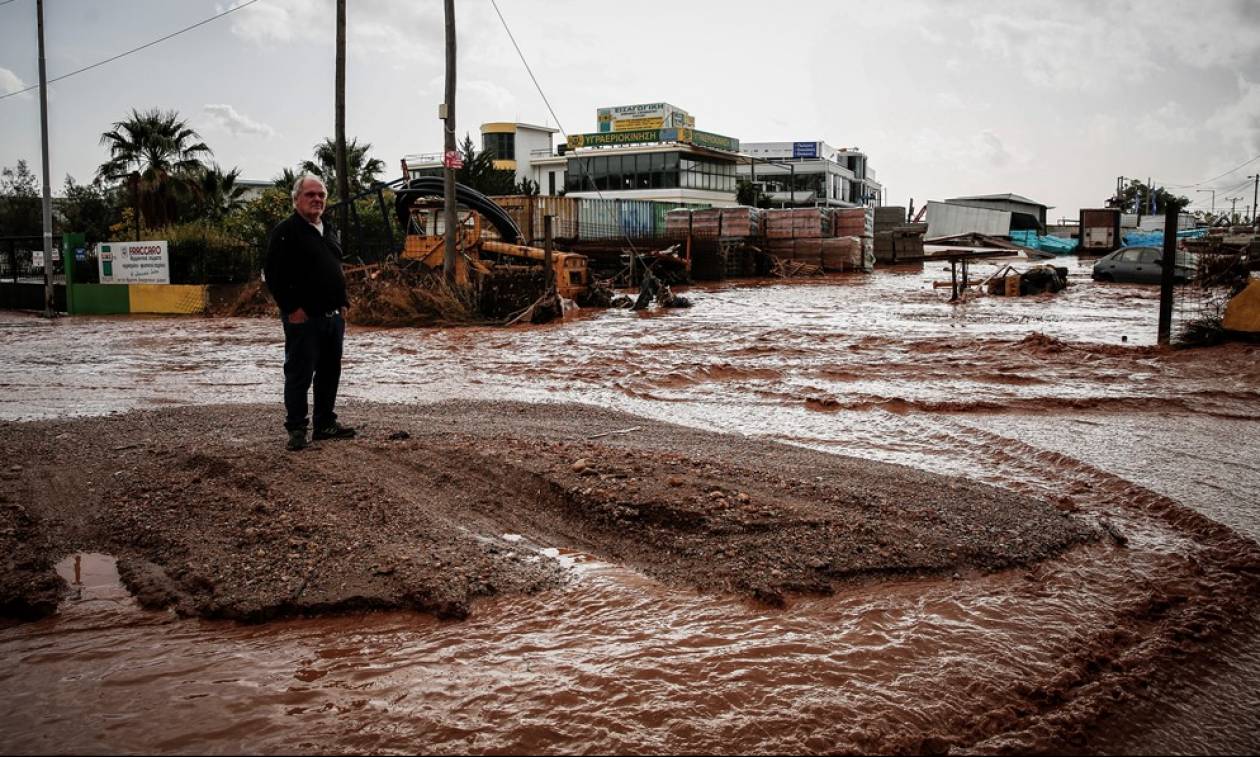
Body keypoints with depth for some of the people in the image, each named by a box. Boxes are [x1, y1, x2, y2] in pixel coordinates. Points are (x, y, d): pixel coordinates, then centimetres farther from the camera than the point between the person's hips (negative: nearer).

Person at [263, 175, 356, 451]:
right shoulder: (286, 231, -9)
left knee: (330, 373, 13)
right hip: (303, 318, -8)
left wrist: (341, 304, 16)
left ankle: (326, 423, 24)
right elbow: (273, 275, -15)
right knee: (299, 374, -2)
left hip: (332, 316, 8)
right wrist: (292, 309, -17)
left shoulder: (327, 231, 17)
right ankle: (296, 430, 5)